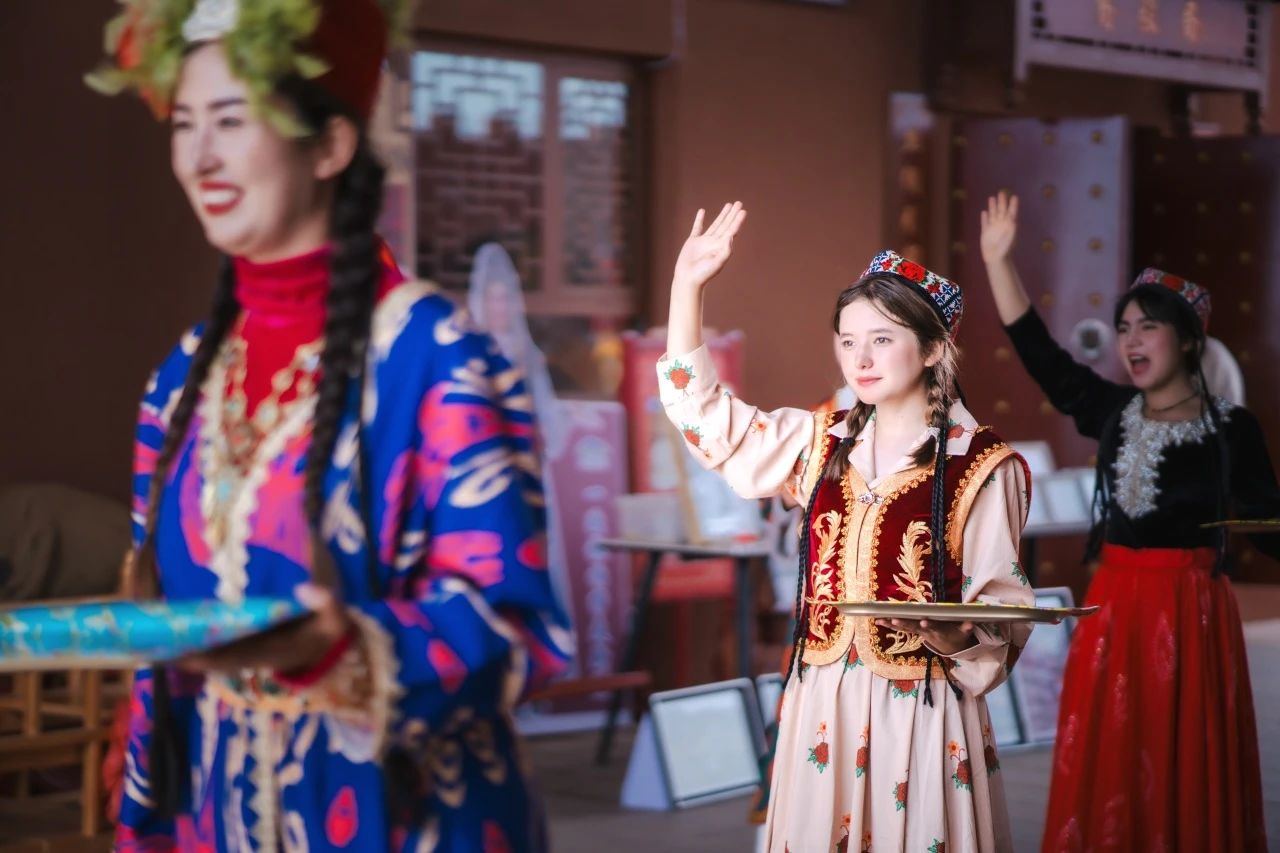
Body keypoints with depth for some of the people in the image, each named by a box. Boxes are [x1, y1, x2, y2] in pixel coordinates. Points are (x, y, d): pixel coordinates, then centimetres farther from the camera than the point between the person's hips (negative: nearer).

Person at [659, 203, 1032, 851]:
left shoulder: (982, 467, -6)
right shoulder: (821, 445, 8)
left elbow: (1002, 609, -6)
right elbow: (700, 412, 11)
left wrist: (956, 636, -29)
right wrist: (686, 285, 4)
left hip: (922, 713, -4)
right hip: (821, 706, 5)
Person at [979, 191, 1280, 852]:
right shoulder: (1111, 413, 5)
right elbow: (1037, 351, 1)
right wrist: (998, 260, -4)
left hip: (1192, 612, -3)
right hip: (1114, 608, 4)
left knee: (1187, 770, 3)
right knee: (1109, 770, 8)